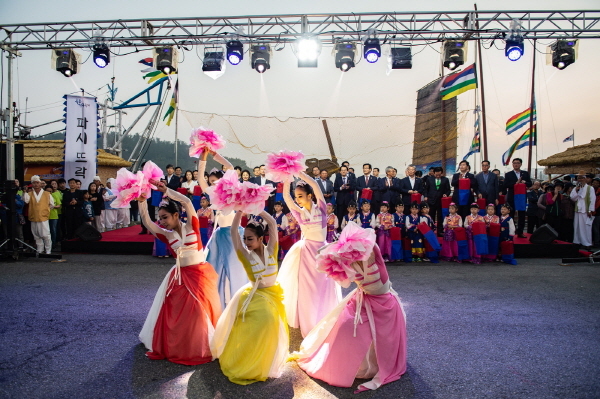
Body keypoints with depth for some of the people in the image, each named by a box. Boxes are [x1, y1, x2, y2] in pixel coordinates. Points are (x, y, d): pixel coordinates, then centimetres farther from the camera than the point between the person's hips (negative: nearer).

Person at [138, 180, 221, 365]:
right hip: (180, 276, 4)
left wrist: (166, 190, -18)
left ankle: (202, 347, 18)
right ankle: (175, 346, 23)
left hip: (201, 274, -3)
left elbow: (187, 202, -19)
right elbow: (147, 223, -9)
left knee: (200, 311, 0)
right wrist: (142, 202, -21)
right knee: (175, 311, 5)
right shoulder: (166, 235, 3)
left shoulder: (191, 226, -6)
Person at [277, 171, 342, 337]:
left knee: (323, 287, 10)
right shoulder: (299, 212, 0)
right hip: (306, 251, 0)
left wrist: (298, 172, -19)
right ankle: (308, 322, 19)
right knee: (306, 288, 4)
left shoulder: (320, 208, -4)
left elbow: (315, 186, -16)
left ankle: (323, 320, 29)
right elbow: (285, 196, -11)